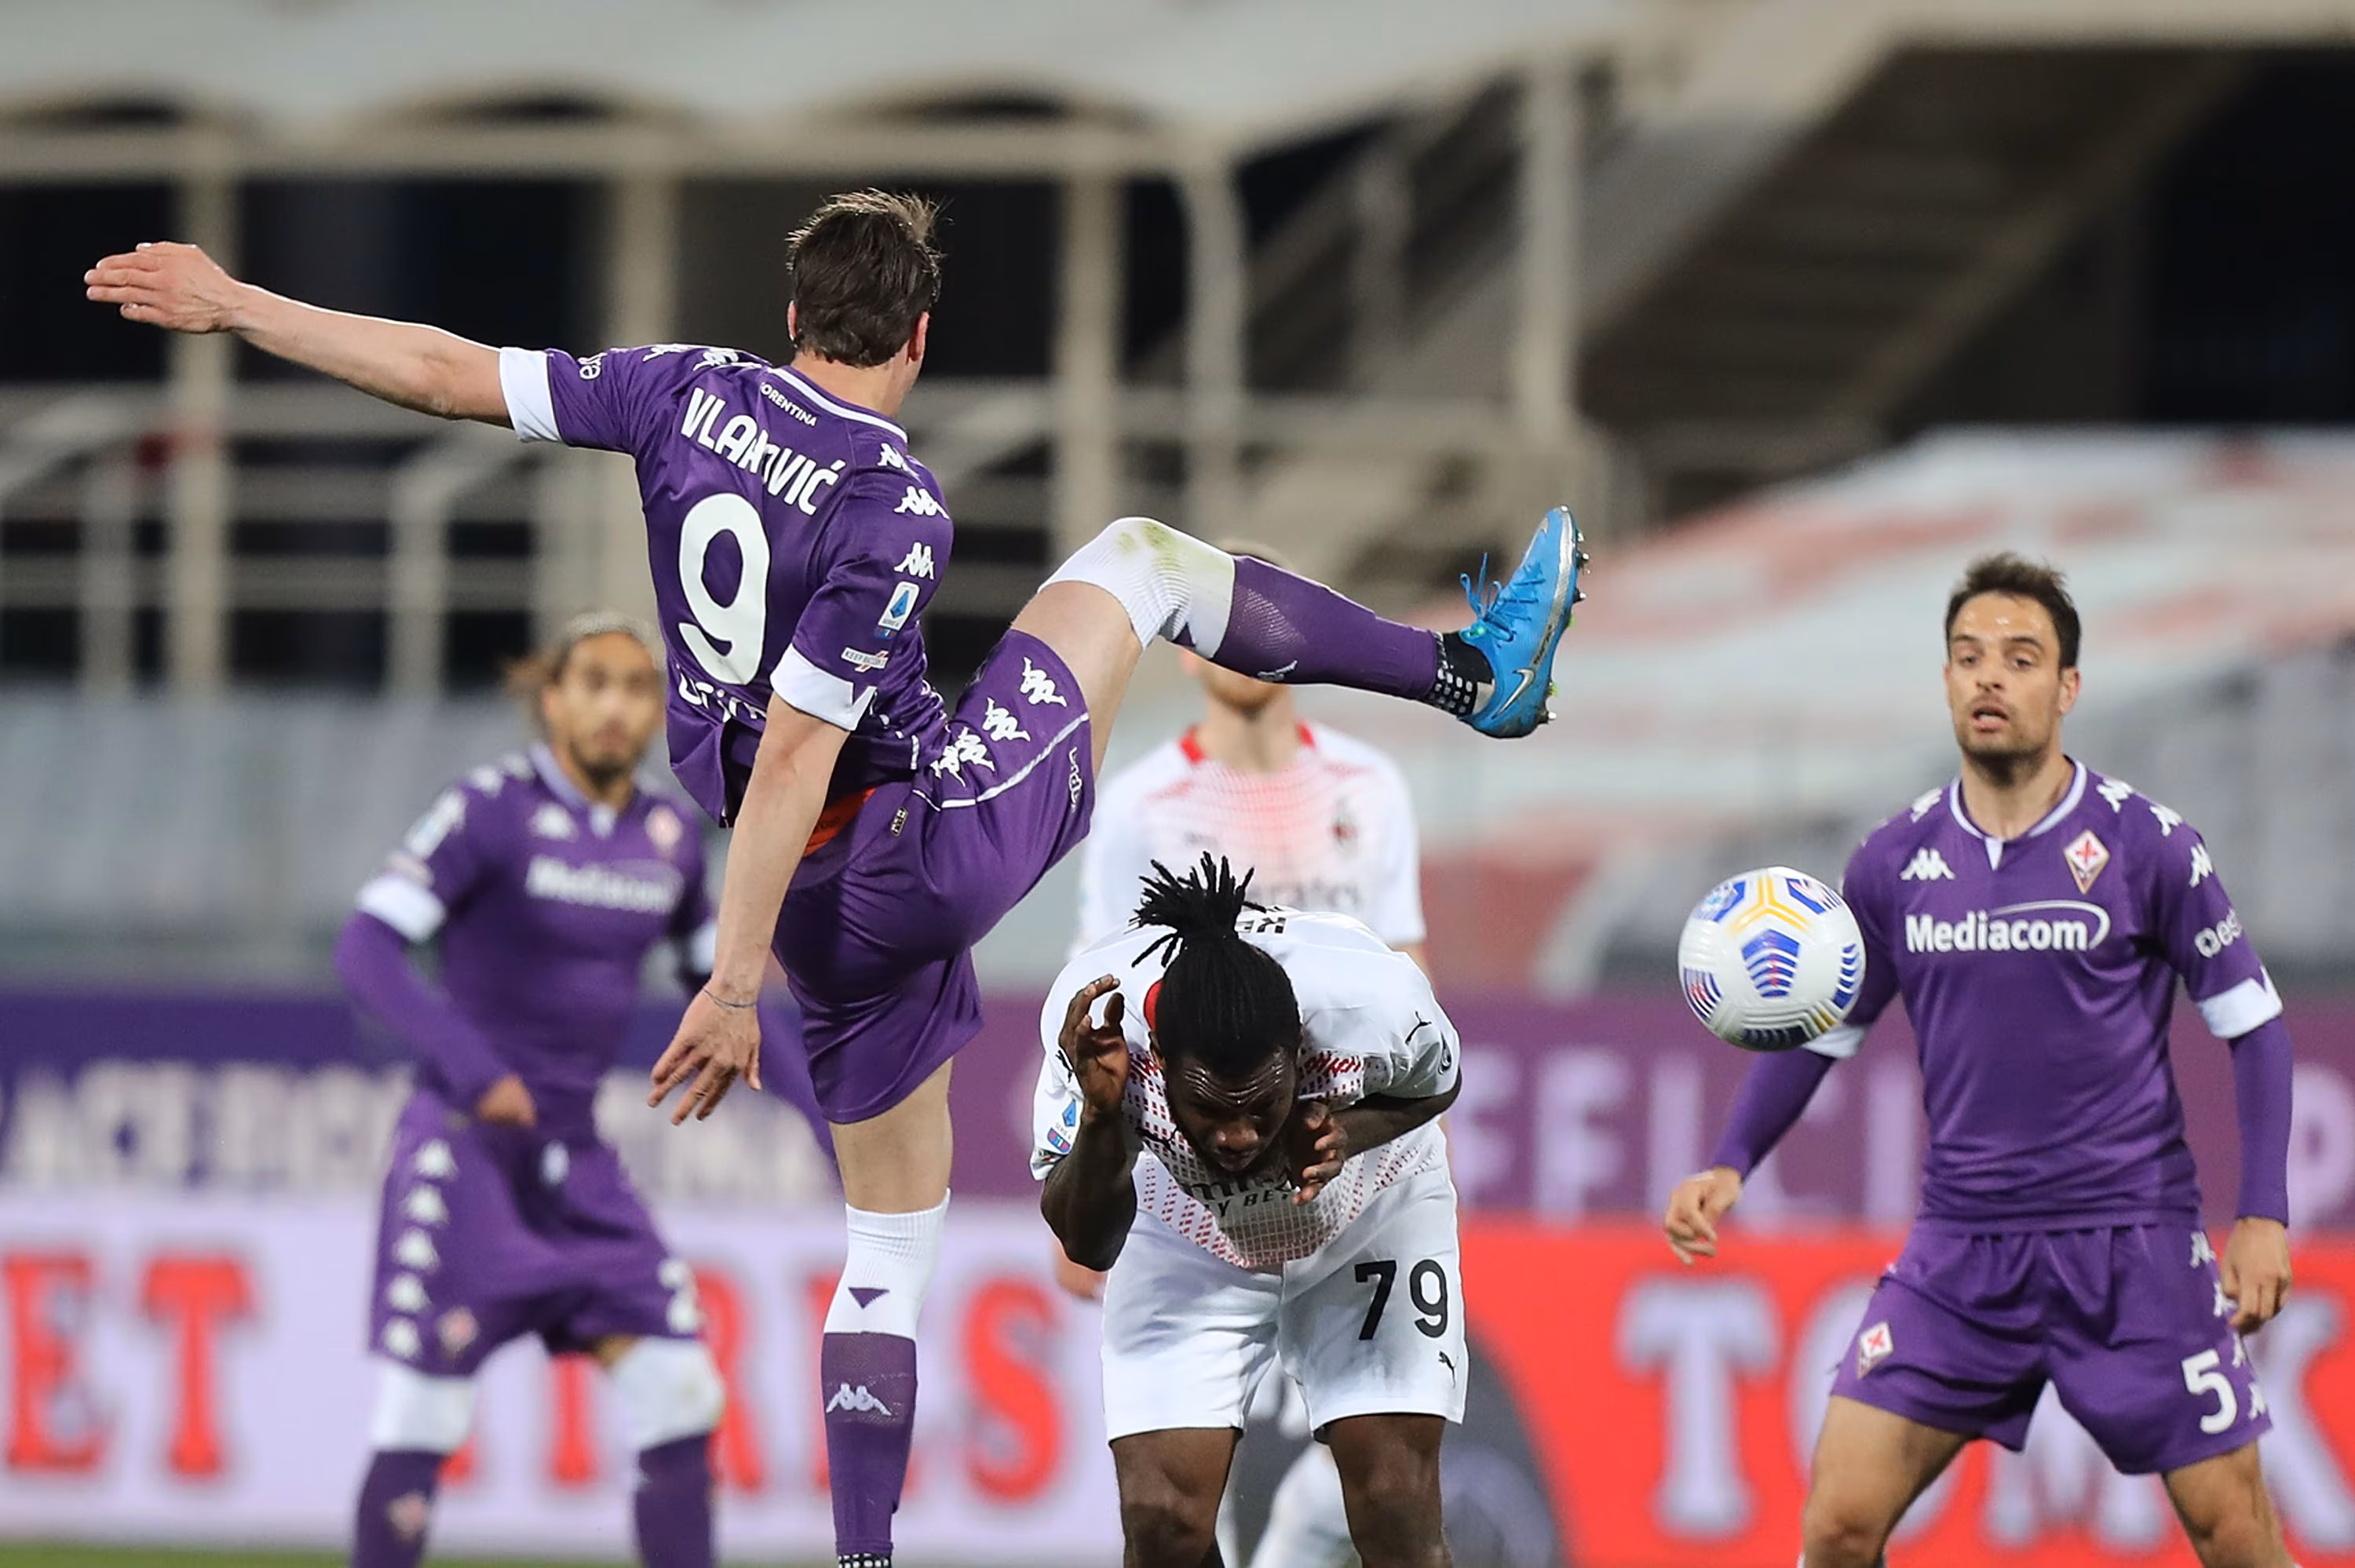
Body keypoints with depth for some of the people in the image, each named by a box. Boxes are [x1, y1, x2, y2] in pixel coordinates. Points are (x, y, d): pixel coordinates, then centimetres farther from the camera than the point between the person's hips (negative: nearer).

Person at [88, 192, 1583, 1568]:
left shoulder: (691, 393, 0)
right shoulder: (895, 508, -17)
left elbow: (438, 371, 3)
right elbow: (793, 755, -21)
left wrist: (233, 305, 14)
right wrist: (733, 985, -22)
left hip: (829, 912, 6)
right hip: (947, 839, -6)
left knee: (893, 1235, 17)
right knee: (1140, 554, 13)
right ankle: (1474, 674, 16)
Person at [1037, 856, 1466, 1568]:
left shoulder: (1374, 1001, -36)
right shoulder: (1093, 1018, -35)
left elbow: (1437, 1083, -9)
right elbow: (1087, 1244, -21)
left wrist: (1349, 1134, -31)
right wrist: (1101, 1121, -41)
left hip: (1369, 1212, 0)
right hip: (1184, 1236, 0)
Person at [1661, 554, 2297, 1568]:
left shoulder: (2144, 844, -6)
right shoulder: (1895, 864, 4)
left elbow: (2251, 1025, 0)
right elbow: (1816, 1033, 15)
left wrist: (2263, 1216, -8)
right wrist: (1731, 1167, 0)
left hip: (2131, 1246, -3)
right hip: (1961, 1249, 3)